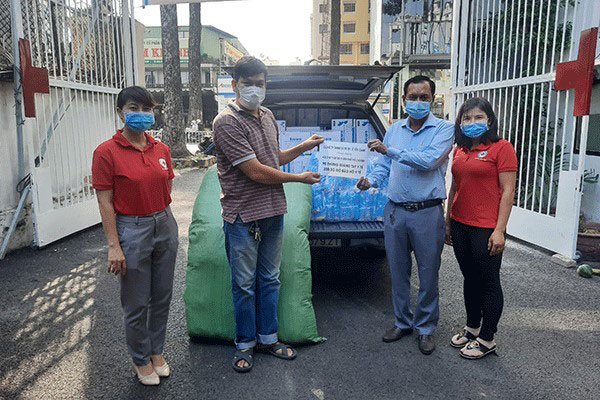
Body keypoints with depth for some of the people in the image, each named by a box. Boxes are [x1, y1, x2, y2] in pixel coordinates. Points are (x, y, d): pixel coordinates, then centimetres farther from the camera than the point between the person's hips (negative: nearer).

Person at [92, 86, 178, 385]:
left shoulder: (161, 149, 4)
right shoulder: (107, 152, -10)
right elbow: (105, 202, -11)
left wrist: (167, 224, 12)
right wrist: (114, 246, -14)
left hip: (165, 226, 5)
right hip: (132, 230, -5)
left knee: (162, 297, 15)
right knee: (136, 304, 8)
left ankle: (157, 352, 36)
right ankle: (140, 360, 30)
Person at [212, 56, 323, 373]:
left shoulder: (267, 116, 9)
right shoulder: (227, 122, -16)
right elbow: (255, 172, -20)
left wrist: (304, 147, 7)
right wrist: (300, 178, -10)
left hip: (273, 212, 7)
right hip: (242, 216, -7)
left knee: (270, 279, 17)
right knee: (244, 285, 8)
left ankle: (267, 337, 33)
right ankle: (245, 344, 26)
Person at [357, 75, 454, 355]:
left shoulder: (443, 129, -4)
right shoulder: (395, 130, 12)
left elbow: (429, 161, -20)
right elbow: (384, 165, 13)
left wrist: (390, 150, -19)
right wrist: (371, 180, -8)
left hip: (427, 213, -4)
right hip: (395, 211, 4)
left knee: (428, 274, 7)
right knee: (398, 272, 13)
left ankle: (425, 328, 24)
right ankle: (403, 322, 30)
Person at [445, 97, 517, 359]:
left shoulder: (501, 148, -7)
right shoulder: (460, 150, 11)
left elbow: (507, 191, -11)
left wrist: (499, 230, -15)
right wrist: (448, 222, 15)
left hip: (486, 228, -6)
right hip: (460, 226, 6)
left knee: (488, 283, 5)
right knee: (470, 279, 17)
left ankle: (487, 340, 18)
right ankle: (472, 328, 32)